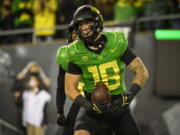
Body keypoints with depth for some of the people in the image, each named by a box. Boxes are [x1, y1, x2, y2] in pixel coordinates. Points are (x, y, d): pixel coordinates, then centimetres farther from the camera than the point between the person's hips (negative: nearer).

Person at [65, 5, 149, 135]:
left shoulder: (117, 43, -10)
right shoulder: (77, 53, -10)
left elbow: (142, 71, -10)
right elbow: (70, 88, -7)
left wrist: (129, 95, -26)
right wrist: (89, 105, -25)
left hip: (118, 105, 2)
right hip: (93, 106, -2)